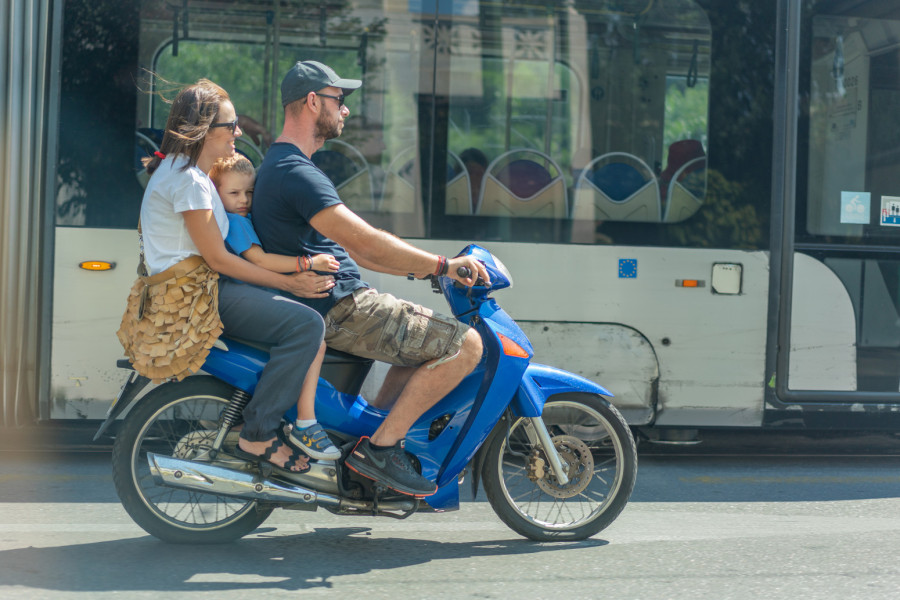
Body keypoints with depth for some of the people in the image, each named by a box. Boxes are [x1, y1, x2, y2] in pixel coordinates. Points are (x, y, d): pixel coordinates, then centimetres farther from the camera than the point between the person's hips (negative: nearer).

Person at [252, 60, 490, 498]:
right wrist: (442, 265, -16)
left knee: (427, 337, 26)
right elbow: (364, 241, -24)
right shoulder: (296, 173, -16)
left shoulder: (281, 166, 19)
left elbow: (347, 248, 22)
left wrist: (422, 268, 18)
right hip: (339, 309, -11)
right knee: (465, 344, -13)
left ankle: (375, 441, 19)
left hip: (335, 305, 11)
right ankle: (379, 447, -11)